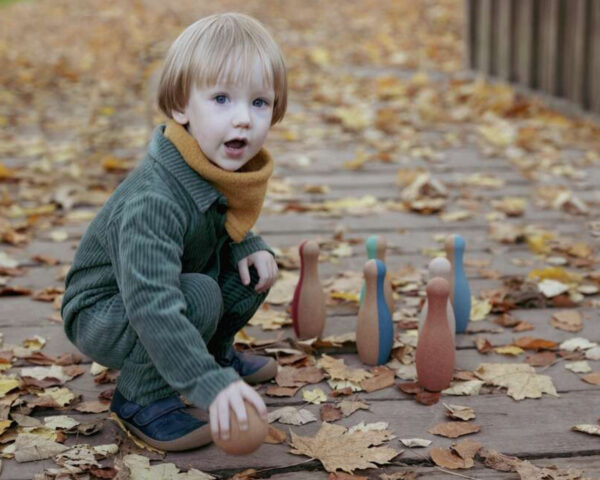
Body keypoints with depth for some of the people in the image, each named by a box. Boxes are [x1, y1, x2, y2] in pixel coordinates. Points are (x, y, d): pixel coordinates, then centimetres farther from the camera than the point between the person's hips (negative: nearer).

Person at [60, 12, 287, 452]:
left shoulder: (228, 169, -10)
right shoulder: (153, 201, -37)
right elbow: (153, 308, -43)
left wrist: (250, 247, -11)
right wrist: (211, 383, -46)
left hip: (169, 291, 8)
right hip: (103, 314, -8)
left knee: (253, 269, -4)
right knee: (200, 296, -32)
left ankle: (218, 350, 18)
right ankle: (143, 398, -13)